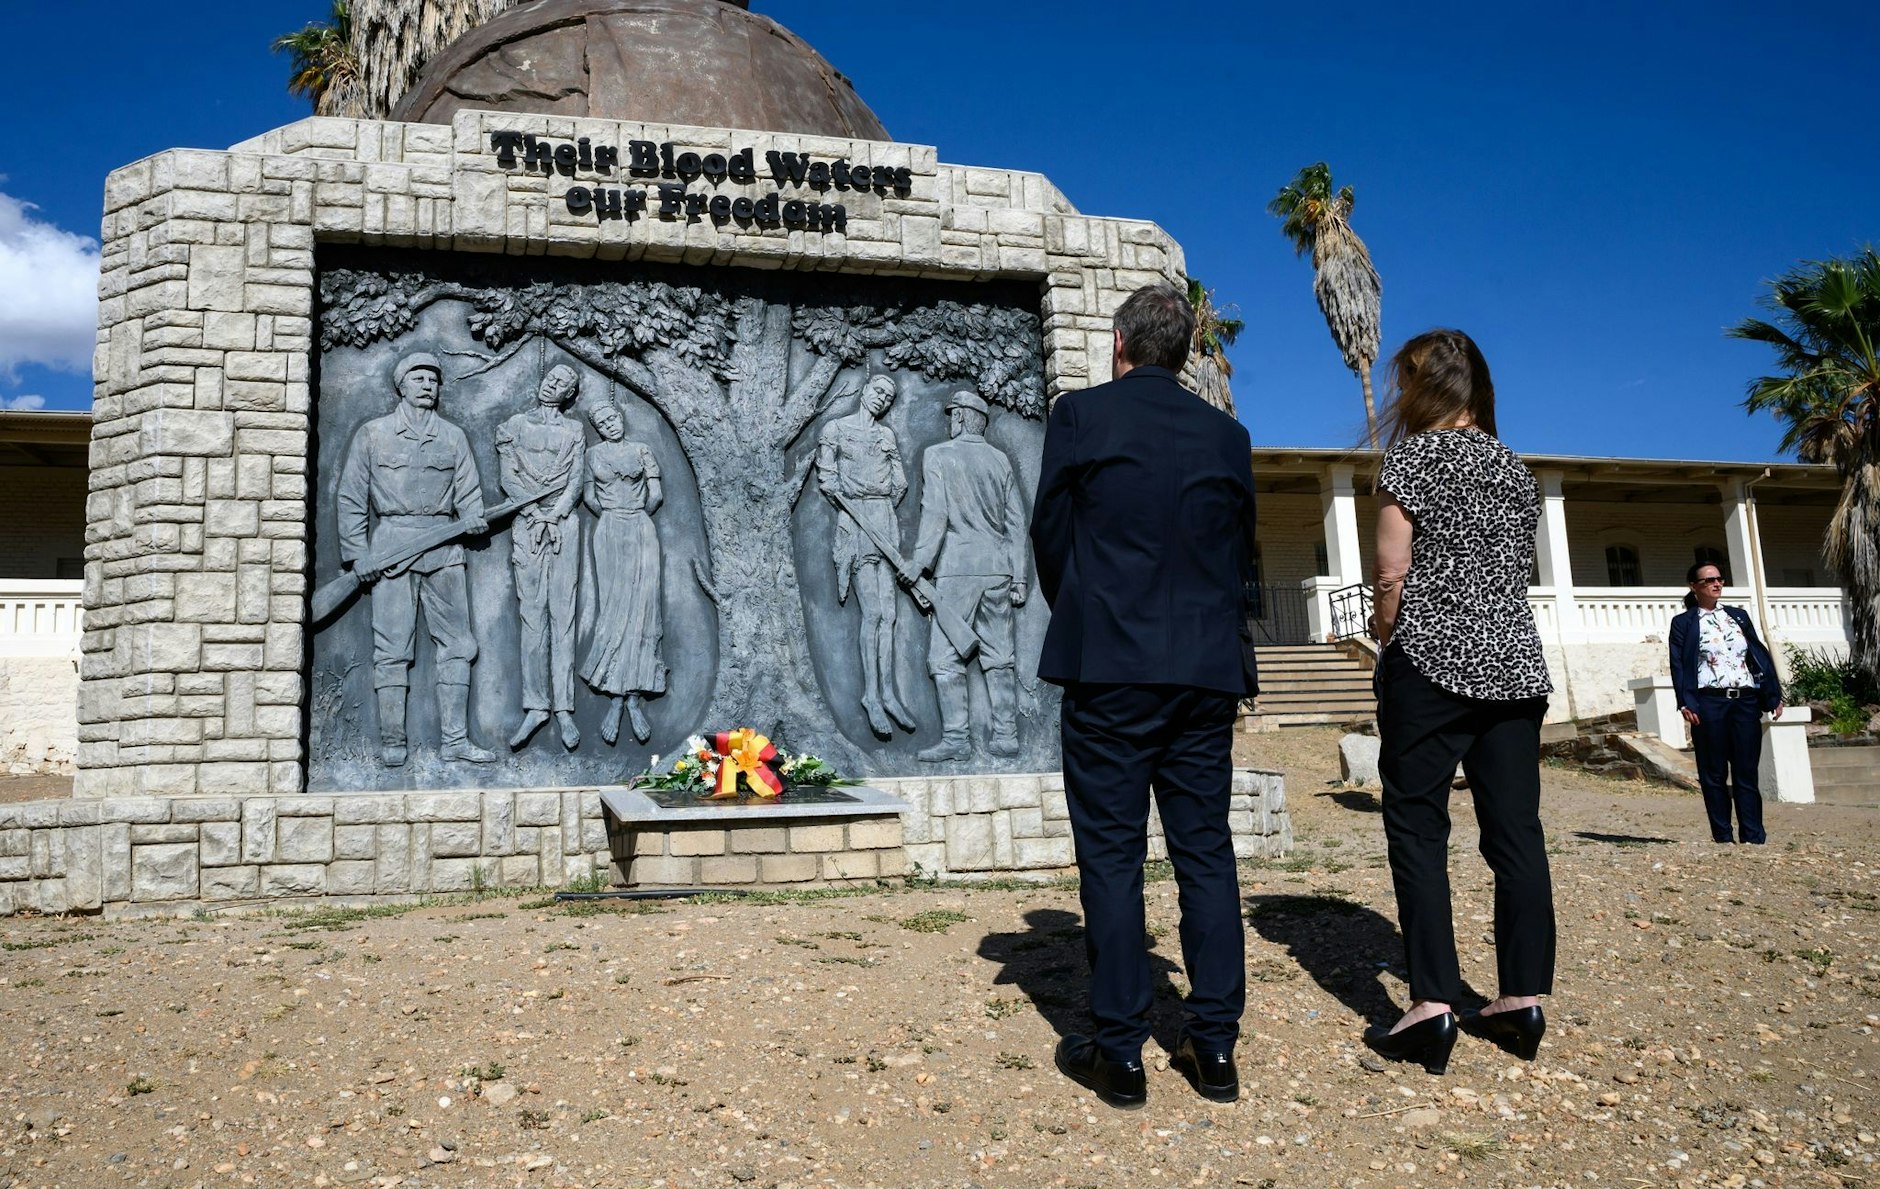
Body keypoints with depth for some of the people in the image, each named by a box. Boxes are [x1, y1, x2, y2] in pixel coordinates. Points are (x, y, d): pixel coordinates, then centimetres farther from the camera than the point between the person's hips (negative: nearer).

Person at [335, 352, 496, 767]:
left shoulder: (453, 437, 13)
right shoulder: (373, 433, 6)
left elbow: (468, 490, 9)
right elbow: (350, 497, 4)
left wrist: (473, 518, -13)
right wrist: (357, 552, -4)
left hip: (443, 547, 3)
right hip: (391, 544, -2)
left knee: (456, 643, 0)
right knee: (392, 647, -2)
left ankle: (454, 738, 5)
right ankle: (392, 741, 5)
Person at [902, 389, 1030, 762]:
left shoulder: (937, 455, -1)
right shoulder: (1000, 459, 12)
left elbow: (935, 513, -8)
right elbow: (1015, 520, 11)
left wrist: (918, 563, -4)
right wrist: (1019, 574, 14)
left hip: (958, 566, -5)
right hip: (999, 566, 5)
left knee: (946, 656, -1)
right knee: (1000, 656, 7)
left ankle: (956, 738, -5)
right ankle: (1006, 736, 8)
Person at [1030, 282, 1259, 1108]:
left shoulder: (1080, 414, -1)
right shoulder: (1227, 435, 10)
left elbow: (1049, 532, 2)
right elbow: (1241, 553, 13)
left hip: (1109, 666, -3)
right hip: (1209, 668, 4)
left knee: (1111, 854, 2)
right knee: (1206, 852, 9)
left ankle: (1118, 1052, 6)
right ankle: (1215, 1046, 14)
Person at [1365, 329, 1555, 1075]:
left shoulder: (1414, 454, -3)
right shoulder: (1515, 467, 16)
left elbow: (1392, 574, -9)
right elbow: (1516, 571, 16)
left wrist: (1388, 649, 4)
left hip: (1431, 663, -6)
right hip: (1515, 663, 6)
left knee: (1417, 829, -3)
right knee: (1515, 831, 5)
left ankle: (1433, 1004, -7)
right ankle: (1524, 1000, 8)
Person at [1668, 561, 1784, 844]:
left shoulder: (1739, 616, 16)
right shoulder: (1683, 622, 4)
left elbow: (1761, 654, 12)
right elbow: (1678, 665, -3)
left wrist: (1773, 695, 3)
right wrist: (1686, 703, -14)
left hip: (1746, 700, 3)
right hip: (1710, 703, -3)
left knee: (1747, 772, 3)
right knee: (1714, 774, 2)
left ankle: (1754, 839, 5)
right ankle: (1723, 838, 7)